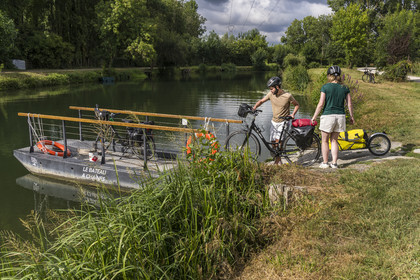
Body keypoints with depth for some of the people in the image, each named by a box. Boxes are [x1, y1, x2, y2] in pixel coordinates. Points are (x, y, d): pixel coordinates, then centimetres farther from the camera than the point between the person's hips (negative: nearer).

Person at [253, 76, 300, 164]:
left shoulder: (287, 96, -15)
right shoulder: (271, 94, -4)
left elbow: (297, 105, 0)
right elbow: (261, 101, 6)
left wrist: (293, 114, -15)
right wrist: (254, 108, -10)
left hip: (283, 122, -5)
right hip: (274, 121, 5)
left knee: (278, 141, -16)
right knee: (273, 142, 6)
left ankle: (277, 162, -6)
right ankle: (277, 156, 28)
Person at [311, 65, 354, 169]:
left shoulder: (325, 87, -7)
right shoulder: (345, 88, 3)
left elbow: (321, 104, -10)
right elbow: (349, 104, 5)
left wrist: (314, 117, -2)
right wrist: (351, 116, 17)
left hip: (328, 116, -4)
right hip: (340, 116, 4)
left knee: (325, 141, 10)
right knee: (334, 140, 16)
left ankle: (325, 163, 15)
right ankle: (334, 163, 14)